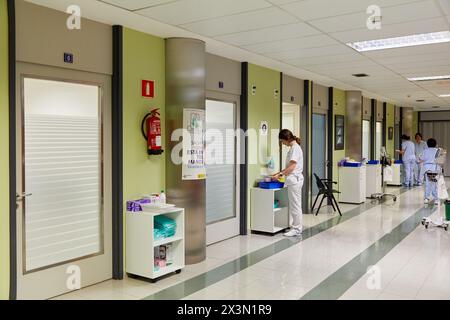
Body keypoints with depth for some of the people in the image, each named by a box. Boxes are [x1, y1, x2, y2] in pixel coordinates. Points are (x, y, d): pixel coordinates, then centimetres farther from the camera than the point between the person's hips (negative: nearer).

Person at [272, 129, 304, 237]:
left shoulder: (295, 148, -14)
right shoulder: (294, 148, 15)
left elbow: (292, 167, -19)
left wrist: (280, 175, -15)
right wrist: (280, 173, 14)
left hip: (294, 180, -10)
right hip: (294, 180, 10)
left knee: (295, 205, -4)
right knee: (295, 205, 13)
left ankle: (296, 229, 3)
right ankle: (297, 228, 20)